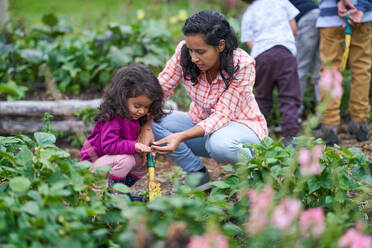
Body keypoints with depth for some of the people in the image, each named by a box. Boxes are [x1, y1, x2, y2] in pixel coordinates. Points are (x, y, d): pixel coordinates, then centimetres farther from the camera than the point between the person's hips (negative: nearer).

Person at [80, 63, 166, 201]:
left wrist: (145, 148, -12)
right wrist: (134, 146, -40)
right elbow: (108, 145, -33)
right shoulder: (112, 116, -28)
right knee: (125, 160, -32)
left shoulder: (137, 116, -1)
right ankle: (113, 194, -12)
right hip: (94, 162, -9)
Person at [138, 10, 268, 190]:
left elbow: (221, 116, -29)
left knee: (220, 143, -40)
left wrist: (181, 137, -43)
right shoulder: (184, 52, -18)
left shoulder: (242, 65, -27)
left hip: (240, 125, -4)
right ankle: (198, 174, -9)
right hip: (202, 124, 4)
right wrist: (147, 127, -31)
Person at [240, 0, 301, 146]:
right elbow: (293, 28, 15)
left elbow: (250, 42, 11)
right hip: (285, 51, -2)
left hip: (260, 55, 2)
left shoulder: (248, 14, 18)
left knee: (262, 98, 15)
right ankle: (289, 136, -15)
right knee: (289, 97, -4)